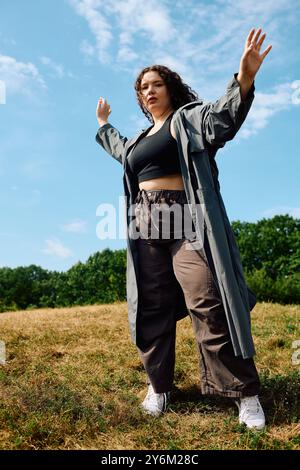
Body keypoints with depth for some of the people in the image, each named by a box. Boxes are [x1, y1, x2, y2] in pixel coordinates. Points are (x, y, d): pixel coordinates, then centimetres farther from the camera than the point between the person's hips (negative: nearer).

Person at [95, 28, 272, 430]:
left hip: (185, 221, -6)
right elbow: (120, 150, 47)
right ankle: (159, 386, 19)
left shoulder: (188, 117, 5)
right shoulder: (140, 138, 24)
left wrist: (244, 80, -34)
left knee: (208, 303, -12)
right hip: (147, 225, 7)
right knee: (152, 307, 6)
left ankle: (244, 392, -2)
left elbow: (223, 117, -16)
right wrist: (103, 124, 59)